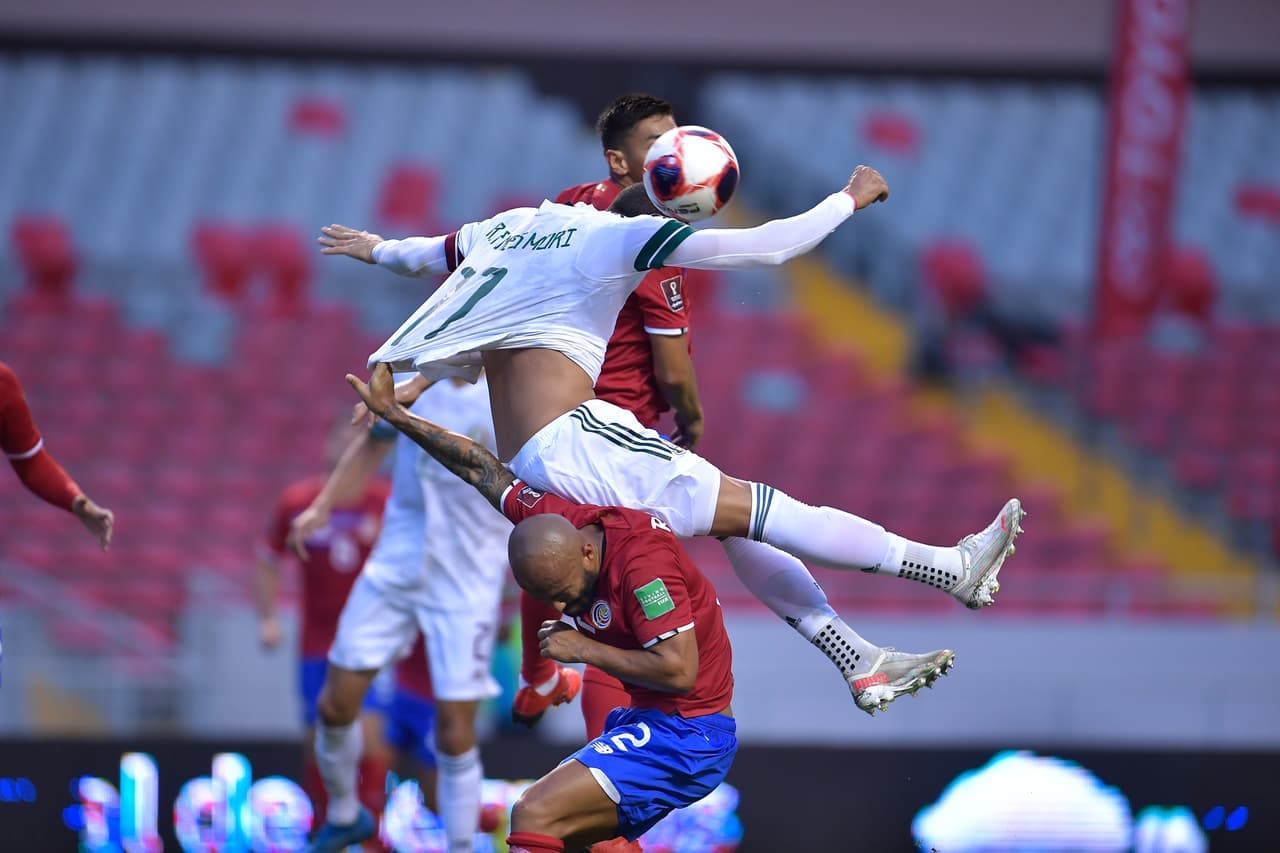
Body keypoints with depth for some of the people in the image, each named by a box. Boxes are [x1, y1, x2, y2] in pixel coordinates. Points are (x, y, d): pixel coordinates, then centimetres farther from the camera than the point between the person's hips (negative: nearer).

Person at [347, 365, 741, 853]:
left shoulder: (643, 562, -24)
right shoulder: (565, 517, 0)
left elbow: (679, 670, -27)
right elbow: (482, 469, 13)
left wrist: (584, 650, -17)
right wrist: (395, 415, 20)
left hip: (685, 735, -10)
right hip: (652, 722, 10)